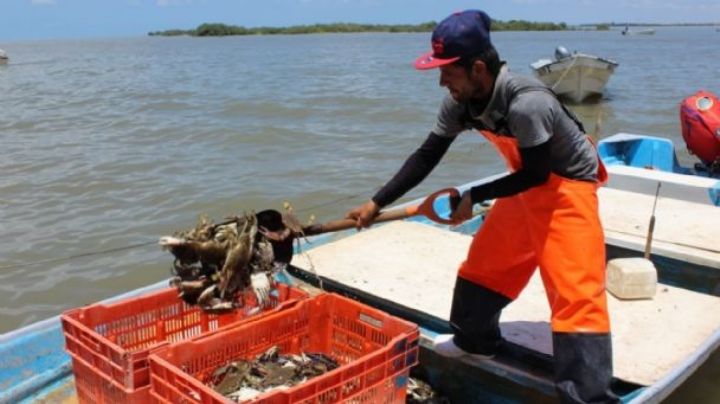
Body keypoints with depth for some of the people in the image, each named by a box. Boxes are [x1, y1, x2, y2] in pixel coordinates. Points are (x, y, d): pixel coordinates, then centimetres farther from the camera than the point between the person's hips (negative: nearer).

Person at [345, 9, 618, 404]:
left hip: (566, 188, -8)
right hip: (528, 187, 8)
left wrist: (474, 196, -18)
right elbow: (426, 156, -5)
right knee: (485, 260, 16)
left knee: (576, 291, -12)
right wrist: (376, 203, -7)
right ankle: (475, 338, 37)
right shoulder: (459, 103, -12)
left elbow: (535, 175, -24)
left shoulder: (527, 105, -36)